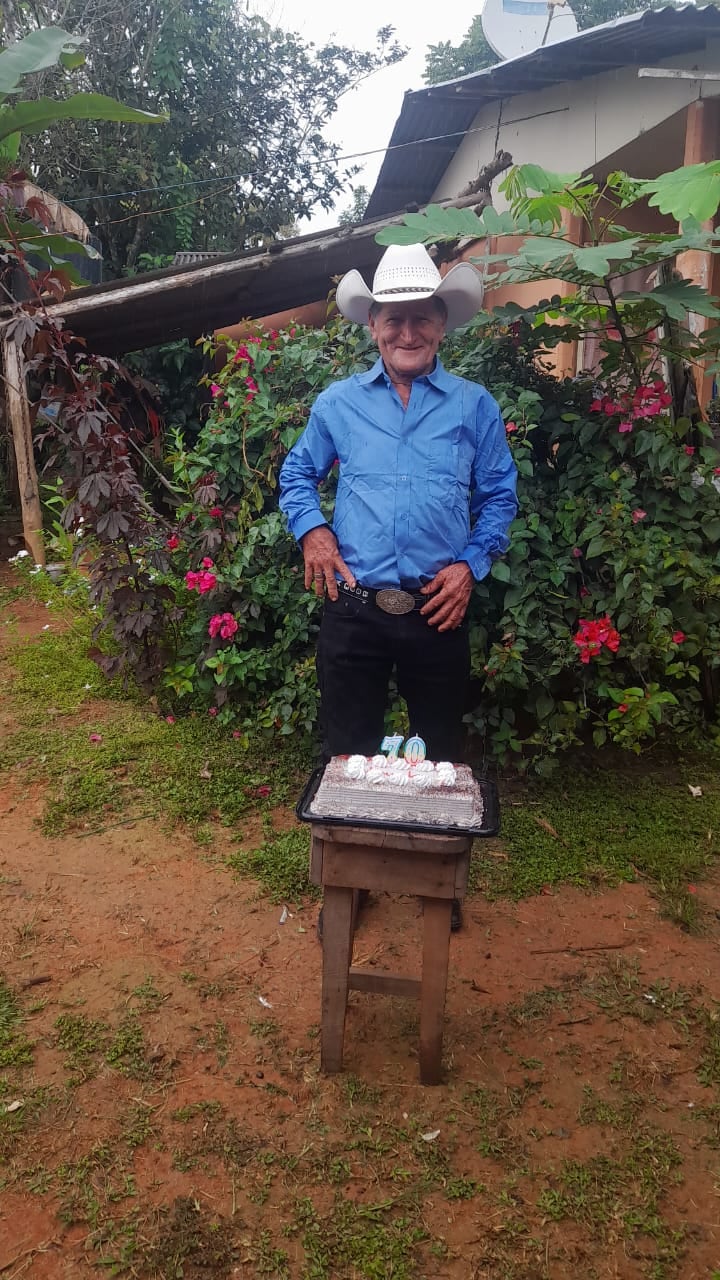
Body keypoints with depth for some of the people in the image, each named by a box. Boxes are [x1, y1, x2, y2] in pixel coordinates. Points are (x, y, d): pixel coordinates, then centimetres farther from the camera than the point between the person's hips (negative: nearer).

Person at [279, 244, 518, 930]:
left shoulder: (474, 406, 4)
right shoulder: (338, 402, 6)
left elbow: (498, 497, 8)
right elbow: (297, 473, 17)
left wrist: (472, 563, -6)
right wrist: (310, 529, -1)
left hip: (437, 611, 0)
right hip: (353, 611, 0)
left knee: (440, 754, 14)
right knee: (347, 752, 10)